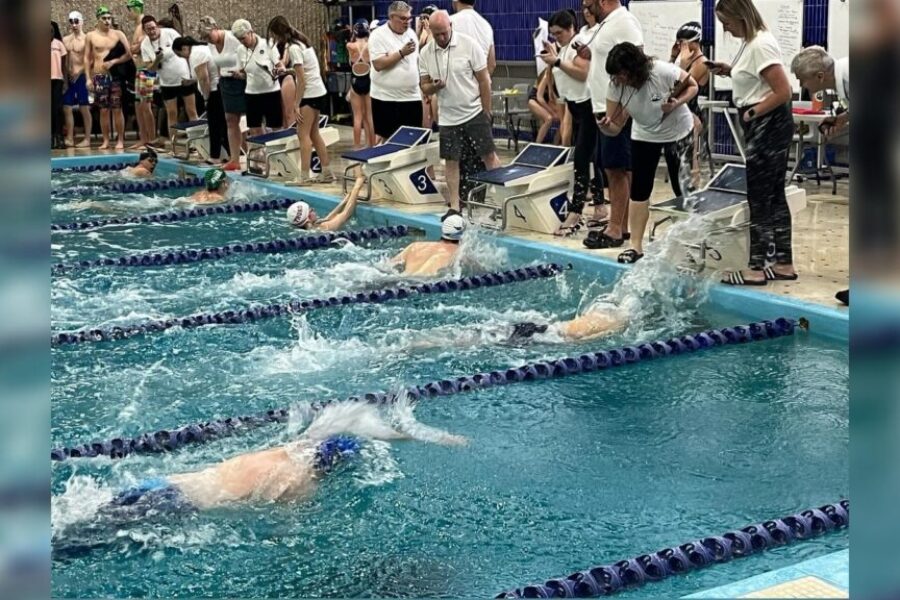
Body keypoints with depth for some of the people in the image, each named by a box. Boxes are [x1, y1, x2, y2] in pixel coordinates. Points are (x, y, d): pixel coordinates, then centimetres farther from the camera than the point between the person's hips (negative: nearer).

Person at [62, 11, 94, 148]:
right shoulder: (65, 40, 12)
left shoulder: (86, 38, -6)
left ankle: (87, 139, 1)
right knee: (66, 108, 4)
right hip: (69, 78, 6)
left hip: (82, 76, -6)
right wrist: (65, 76, 4)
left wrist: (79, 72, -16)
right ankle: (69, 138, 9)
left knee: (84, 109, -2)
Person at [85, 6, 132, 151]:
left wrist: (113, 62, -13)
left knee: (117, 109, -2)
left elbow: (128, 54, -1)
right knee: (103, 110, 2)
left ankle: (120, 140, 3)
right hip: (99, 76, 1)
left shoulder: (118, 34, 3)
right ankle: (105, 140, 8)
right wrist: (88, 78, 0)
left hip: (115, 75, -1)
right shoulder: (90, 36, 6)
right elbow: (87, 58, 7)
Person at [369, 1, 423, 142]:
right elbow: (379, 64, -19)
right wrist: (401, 53, -23)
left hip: (412, 97, 6)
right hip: (386, 98, -6)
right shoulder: (378, 35, -10)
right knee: (385, 138, -1)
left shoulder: (411, 33, 11)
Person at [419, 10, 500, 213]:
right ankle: (454, 205, 16)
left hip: (474, 113, -3)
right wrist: (433, 86, -19)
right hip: (447, 117, 3)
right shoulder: (426, 53, -1)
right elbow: (424, 87, 6)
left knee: (489, 156, 1)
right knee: (451, 160, 7)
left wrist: (486, 112, -5)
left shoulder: (468, 44, -11)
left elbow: (484, 80, -6)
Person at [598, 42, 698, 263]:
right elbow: (615, 128, -19)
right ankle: (636, 245, -1)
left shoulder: (664, 72, -32)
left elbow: (692, 86, -14)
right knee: (639, 189, -4)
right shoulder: (616, 87, -21)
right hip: (644, 136, 3)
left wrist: (677, 103, -33)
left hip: (678, 132, -3)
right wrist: (605, 126, -42)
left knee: (682, 187, 3)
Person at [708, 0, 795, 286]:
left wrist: (752, 113, -15)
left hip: (768, 126, -10)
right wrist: (729, 70, 9)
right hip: (764, 127, 10)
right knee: (774, 196, 13)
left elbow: (783, 91, -23)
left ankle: (757, 268, 3)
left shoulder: (760, 45, -19)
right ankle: (783, 263, 19)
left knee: (759, 198, -4)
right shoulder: (752, 42, 12)